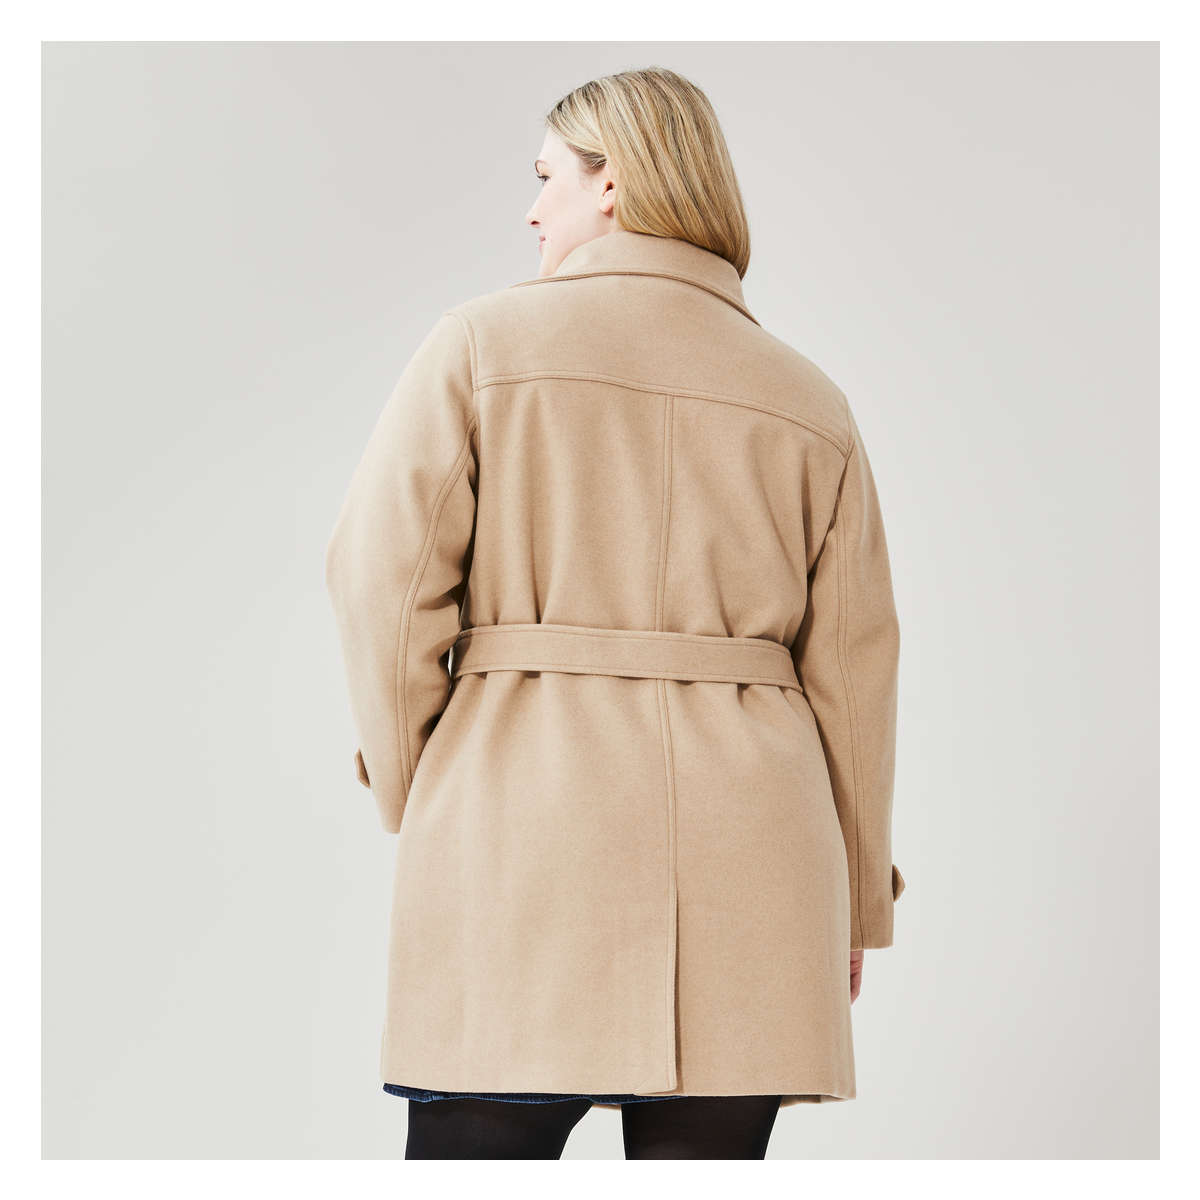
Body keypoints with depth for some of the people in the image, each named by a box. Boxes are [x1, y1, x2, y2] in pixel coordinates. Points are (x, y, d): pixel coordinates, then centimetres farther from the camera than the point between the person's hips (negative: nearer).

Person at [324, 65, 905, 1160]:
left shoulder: (484, 343, 2)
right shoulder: (812, 402, 11)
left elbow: (385, 578, -3)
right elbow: (852, 667, 10)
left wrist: (417, 801, 9)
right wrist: (857, 896, 19)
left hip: (519, 822, -3)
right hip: (746, 842, 3)